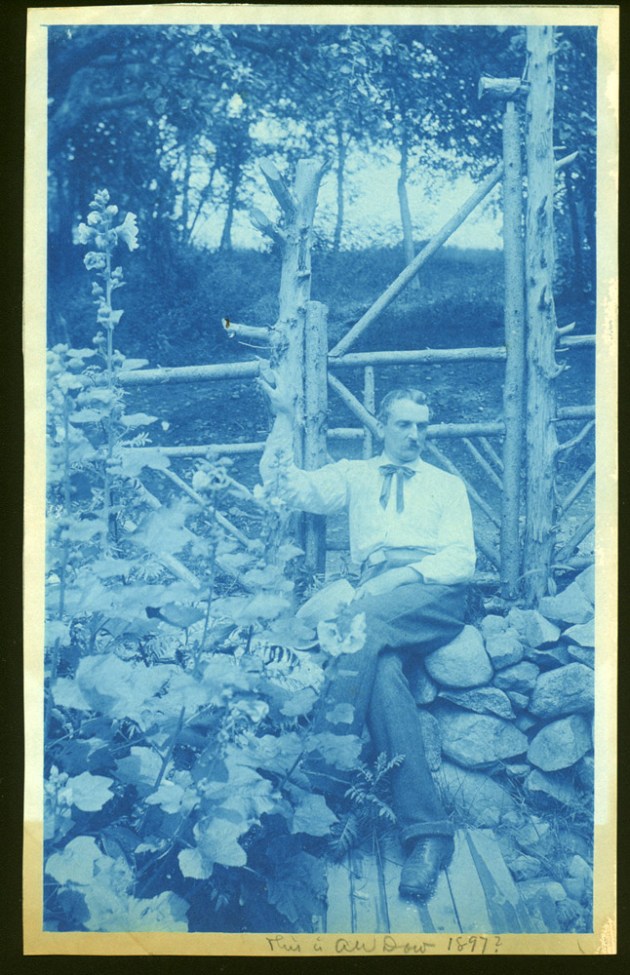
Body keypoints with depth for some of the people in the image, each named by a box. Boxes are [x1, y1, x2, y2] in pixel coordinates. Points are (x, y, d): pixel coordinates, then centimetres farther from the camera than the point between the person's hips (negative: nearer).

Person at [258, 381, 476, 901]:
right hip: (382, 607, 1)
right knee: (383, 667, -34)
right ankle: (426, 831, -40)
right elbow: (287, 489, 16)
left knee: (367, 617, -36)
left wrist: (404, 575, -10)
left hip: (437, 595, -1)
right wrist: (285, 423, 9)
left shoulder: (448, 485, 23)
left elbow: (462, 559, 8)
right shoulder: (354, 475, 28)